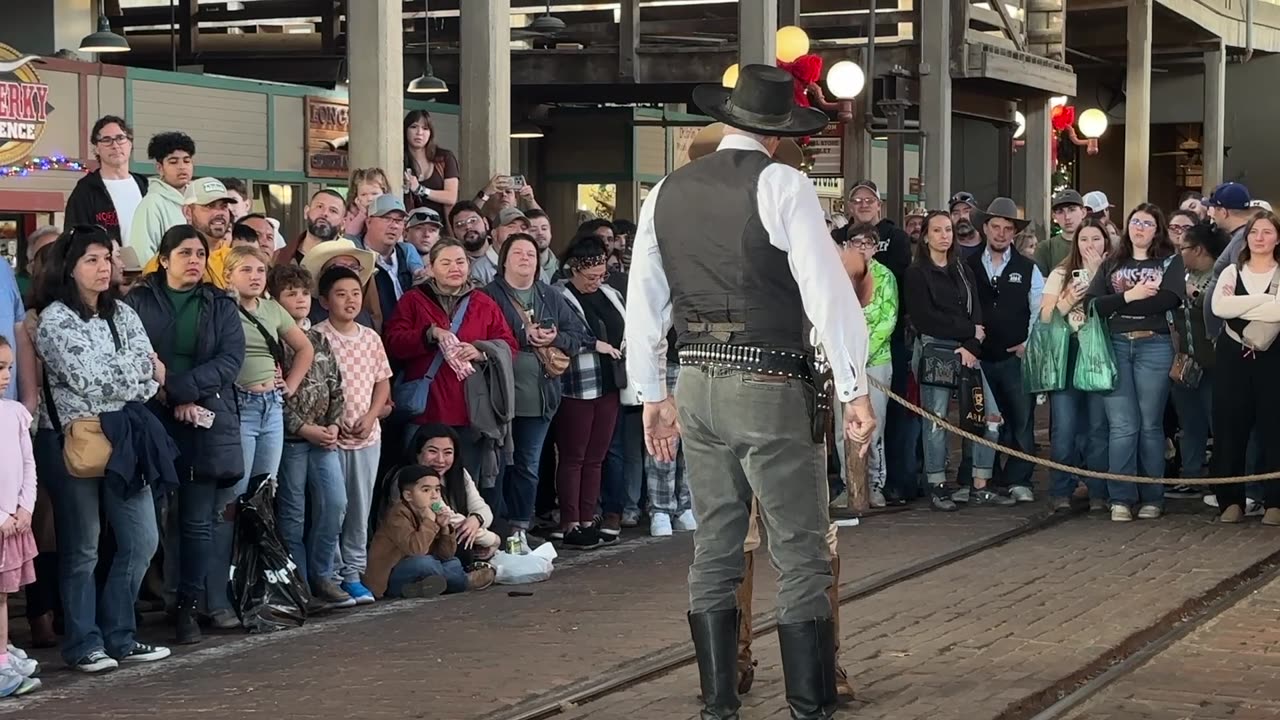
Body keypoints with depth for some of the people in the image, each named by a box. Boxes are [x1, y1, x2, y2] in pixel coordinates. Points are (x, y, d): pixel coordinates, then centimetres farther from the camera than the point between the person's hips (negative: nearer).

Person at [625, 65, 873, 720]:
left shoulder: (666, 193, 8)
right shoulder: (782, 185, -8)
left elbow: (643, 304, 12)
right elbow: (829, 293, -14)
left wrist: (653, 396, 20)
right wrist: (854, 392, -10)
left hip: (697, 385, 6)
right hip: (769, 386, -6)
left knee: (713, 551, 13)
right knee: (801, 557, 0)